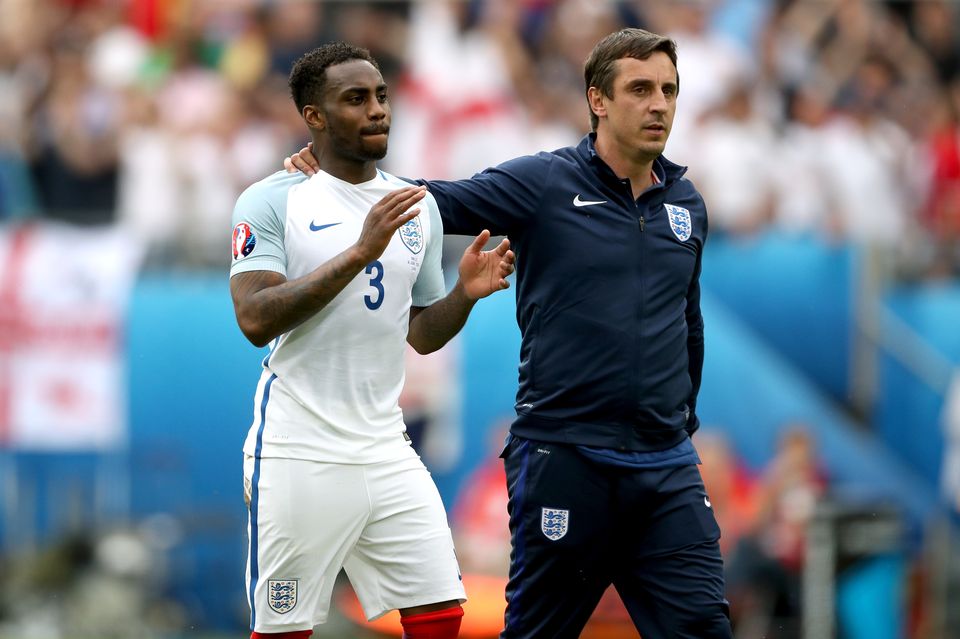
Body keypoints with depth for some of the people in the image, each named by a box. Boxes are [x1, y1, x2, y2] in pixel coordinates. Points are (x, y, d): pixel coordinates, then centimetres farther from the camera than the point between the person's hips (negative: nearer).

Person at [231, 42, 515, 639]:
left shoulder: (418, 208, 12)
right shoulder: (271, 202, -5)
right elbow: (255, 319, -18)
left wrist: (466, 293, -3)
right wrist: (359, 252, -23)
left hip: (386, 451, 5)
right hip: (300, 452, -5)